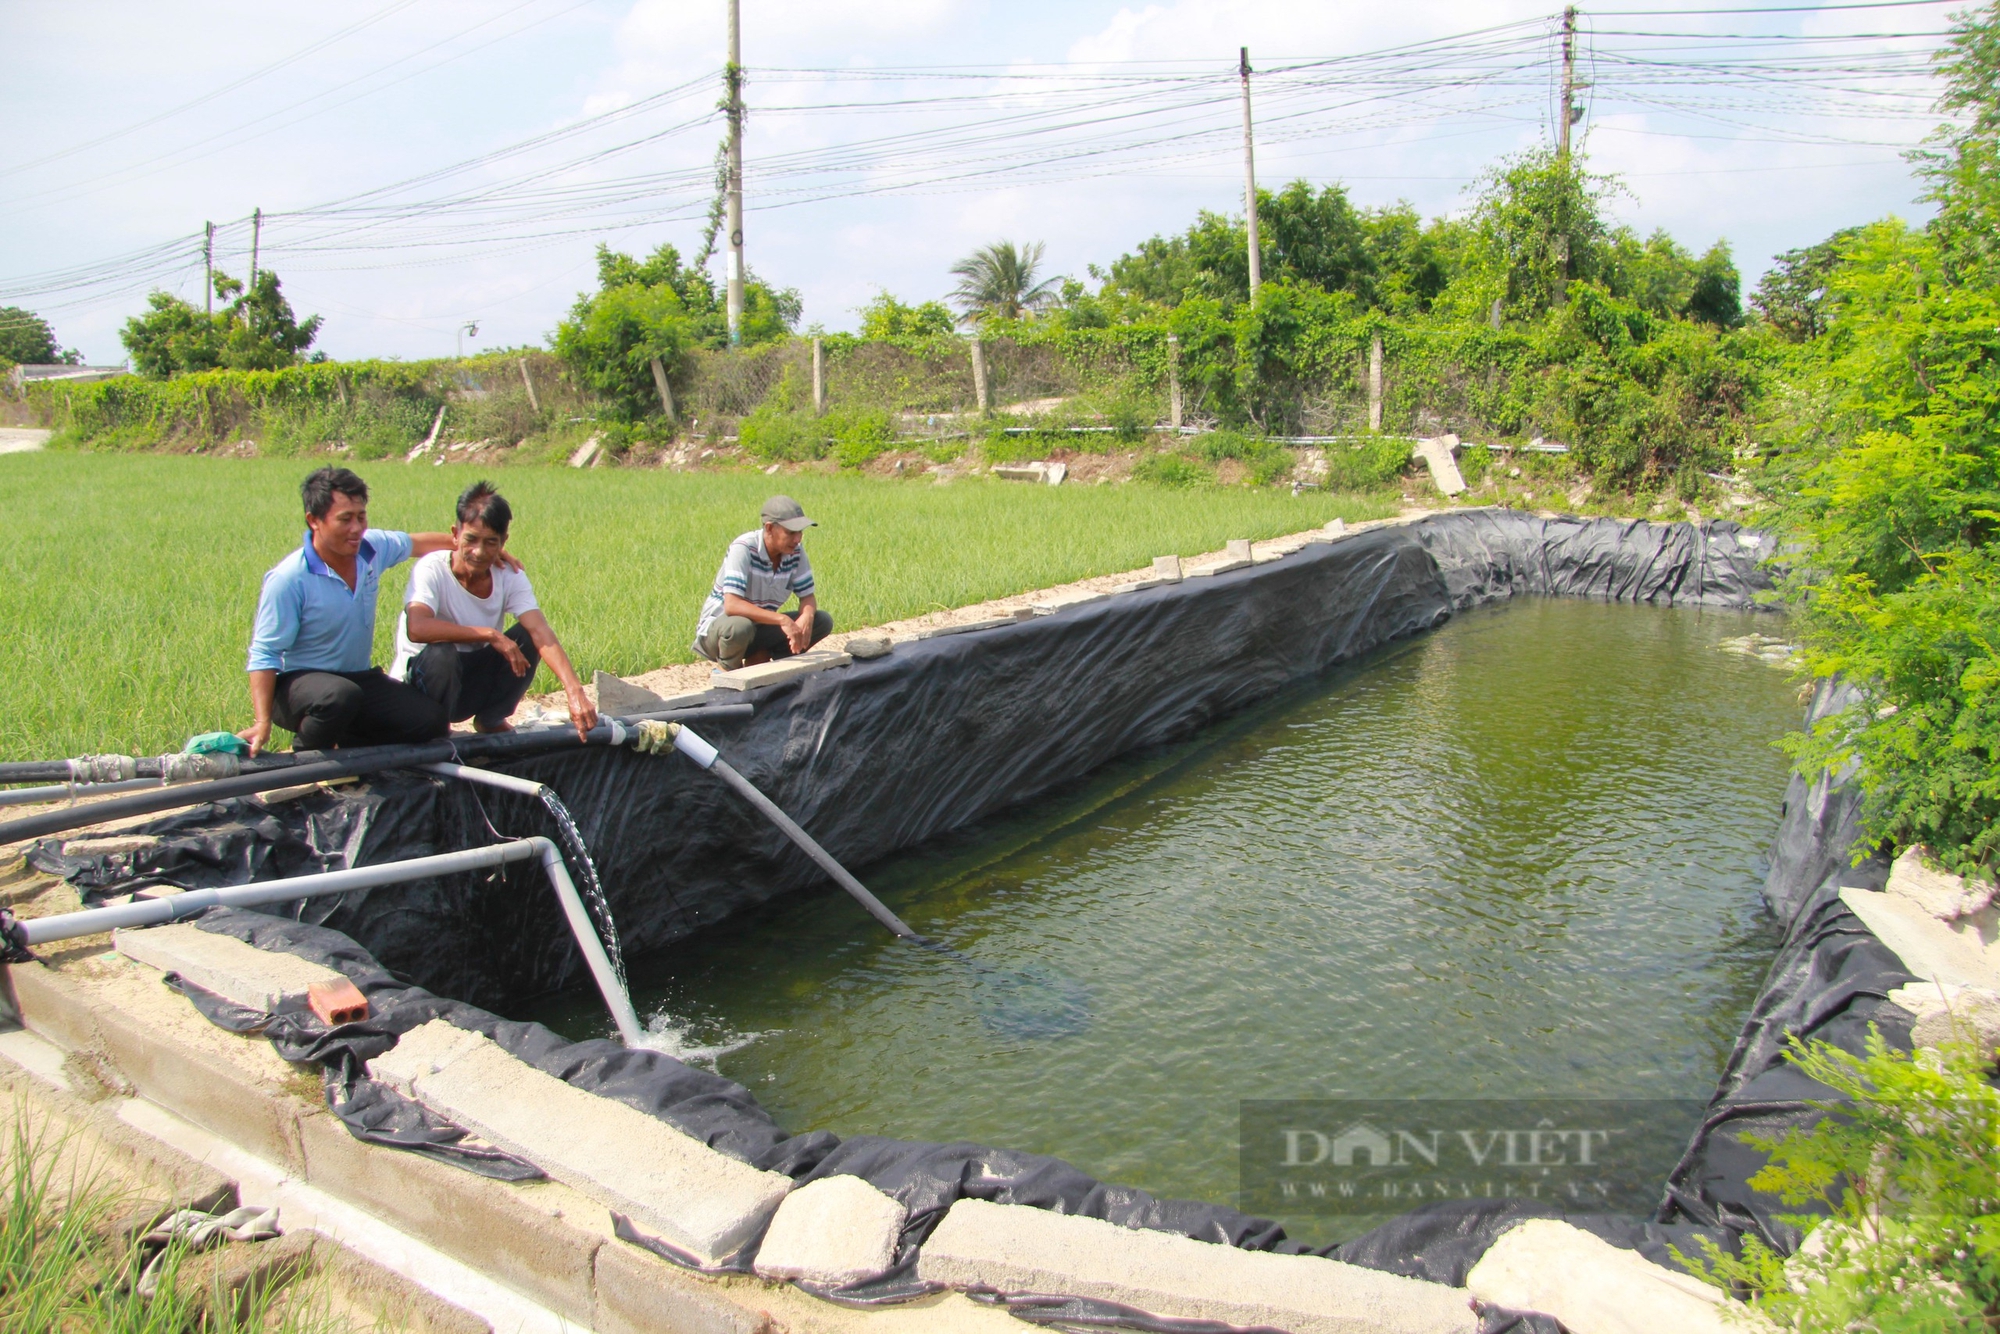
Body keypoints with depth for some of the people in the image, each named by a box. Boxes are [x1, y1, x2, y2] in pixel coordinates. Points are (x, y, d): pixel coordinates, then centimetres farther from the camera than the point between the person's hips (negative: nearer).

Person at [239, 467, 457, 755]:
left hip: (359, 679, 6)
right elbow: (264, 654, -20)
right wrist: (262, 722, -30)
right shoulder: (289, 579, -21)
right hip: (298, 684, -6)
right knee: (341, 696, -41)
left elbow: (415, 543, 19)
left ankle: (348, 743, 10)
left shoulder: (373, 548, -4)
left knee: (429, 719, -18)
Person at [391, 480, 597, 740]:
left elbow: (542, 634, -23)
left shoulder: (510, 577, -10)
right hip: (418, 686, -4)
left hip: (475, 685, 4)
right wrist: (490, 635, -34)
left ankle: (491, 720, 4)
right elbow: (416, 628, -40)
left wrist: (575, 693, -38)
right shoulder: (432, 569, -21)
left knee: (527, 637, -17)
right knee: (441, 654, -35)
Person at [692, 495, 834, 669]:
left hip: (761, 627, 6)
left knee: (823, 621, -9)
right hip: (718, 627, -6)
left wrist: (806, 617, -27)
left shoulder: (795, 551, -10)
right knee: (741, 626, -40)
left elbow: (807, 596, -3)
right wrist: (782, 619, -44)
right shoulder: (743, 549, -26)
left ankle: (758, 660, 1)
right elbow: (731, 605, -36)